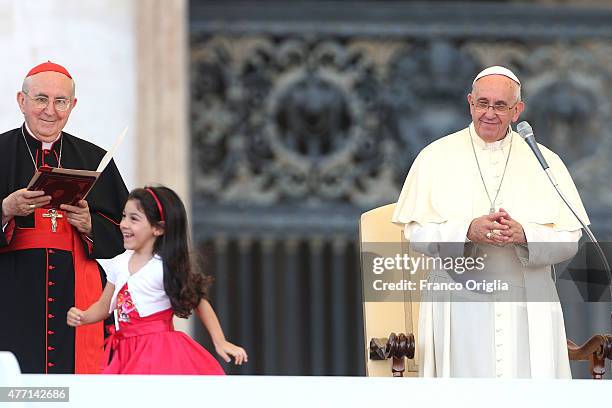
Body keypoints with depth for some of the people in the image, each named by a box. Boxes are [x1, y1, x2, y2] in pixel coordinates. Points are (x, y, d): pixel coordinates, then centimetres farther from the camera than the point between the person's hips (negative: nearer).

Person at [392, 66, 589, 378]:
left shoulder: (545, 162, 8)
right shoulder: (436, 157, 6)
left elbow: (569, 241, 2)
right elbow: (416, 232, -1)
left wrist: (523, 235, -17)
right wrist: (467, 231, -18)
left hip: (527, 308, 1)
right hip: (457, 303, -1)